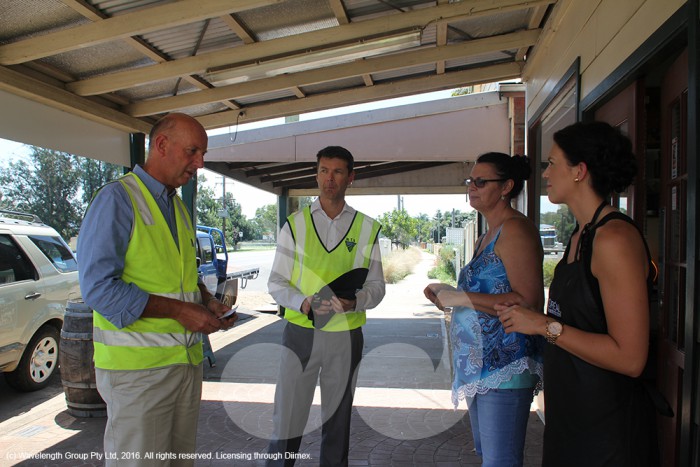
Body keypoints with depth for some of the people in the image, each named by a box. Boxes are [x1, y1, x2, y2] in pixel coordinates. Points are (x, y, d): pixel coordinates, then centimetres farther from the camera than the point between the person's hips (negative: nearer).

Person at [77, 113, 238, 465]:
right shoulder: (117, 198, -11)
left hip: (187, 359, 8)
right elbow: (98, 286, -18)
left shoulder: (179, 206, 14)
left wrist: (207, 302, 3)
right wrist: (179, 310, -20)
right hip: (137, 367, -7)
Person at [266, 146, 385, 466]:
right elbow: (276, 283, 1)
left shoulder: (367, 229, 3)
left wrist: (352, 302, -18)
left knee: (337, 421, 16)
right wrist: (304, 303, -18)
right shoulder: (295, 224, 2)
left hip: (346, 335, 1)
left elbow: (376, 286, 4)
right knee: (286, 421, 3)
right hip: (300, 332, -1)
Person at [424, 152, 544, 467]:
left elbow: (529, 301, -23)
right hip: (480, 366, 10)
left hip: (505, 368, -10)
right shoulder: (488, 235, 16)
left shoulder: (515, 230, -14)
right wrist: (448, 295, 7)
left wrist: (462, 297, -20)